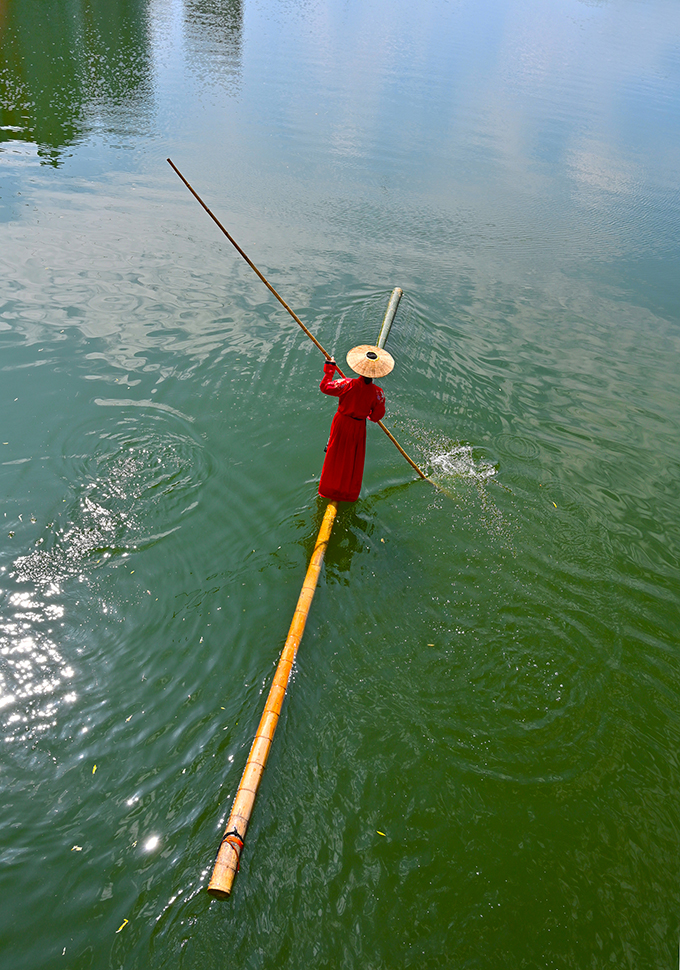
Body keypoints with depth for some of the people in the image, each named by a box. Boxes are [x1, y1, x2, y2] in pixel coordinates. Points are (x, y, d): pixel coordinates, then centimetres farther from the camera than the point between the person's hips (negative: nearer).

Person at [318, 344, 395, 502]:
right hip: (358, 427, 0)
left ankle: (329, 488, 37)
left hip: (341, 422, 1)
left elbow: (325, 387, -11)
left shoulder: (347, 384, -23)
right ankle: (348, 492, 36)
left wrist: (329, 368, 1)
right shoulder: (377, 392, -21)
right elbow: (378, 415, -9)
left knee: (336, 455, 20)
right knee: (354, 460, 19)